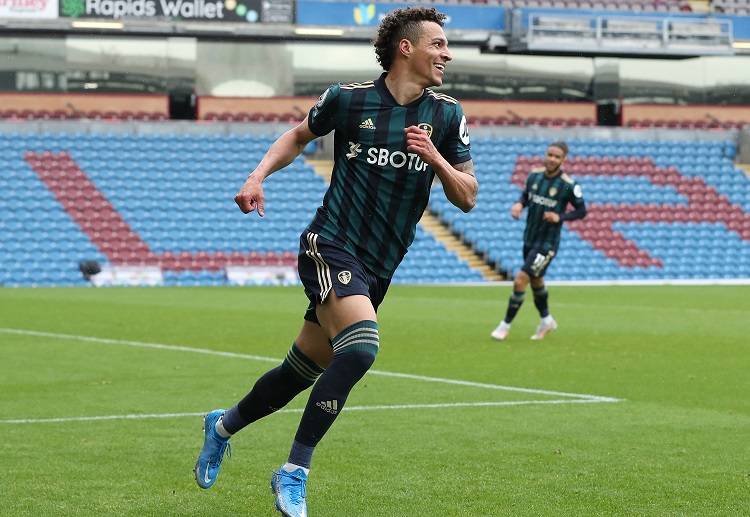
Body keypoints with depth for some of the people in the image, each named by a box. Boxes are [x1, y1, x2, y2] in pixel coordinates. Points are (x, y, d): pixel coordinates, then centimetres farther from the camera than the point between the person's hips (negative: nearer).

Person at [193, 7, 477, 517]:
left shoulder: (447, 116, 4)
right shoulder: (348, 98, -4)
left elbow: (467, 197, 5)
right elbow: (299, 135, 16)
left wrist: (435, 157, -12)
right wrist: (258, 176, 1)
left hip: (376, 270, 5)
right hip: (331, 246, -5)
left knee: (302, 371, 12)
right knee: (361, 347, -29)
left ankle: (223, 426, 41)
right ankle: (295, 472, -19)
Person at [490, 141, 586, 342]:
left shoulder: (569, 185, -16)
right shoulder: (534, 176, -2)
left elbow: (581, 211, -7)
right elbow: (525, 195, 15)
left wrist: (560, 217, -22)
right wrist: (519, 205, -7)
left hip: (547, 244, -6)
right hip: (529, 239, 6)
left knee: (520, 281, -13)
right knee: (536, 282, 21)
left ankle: (506, 325, 1)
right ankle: (546, 320, 43)